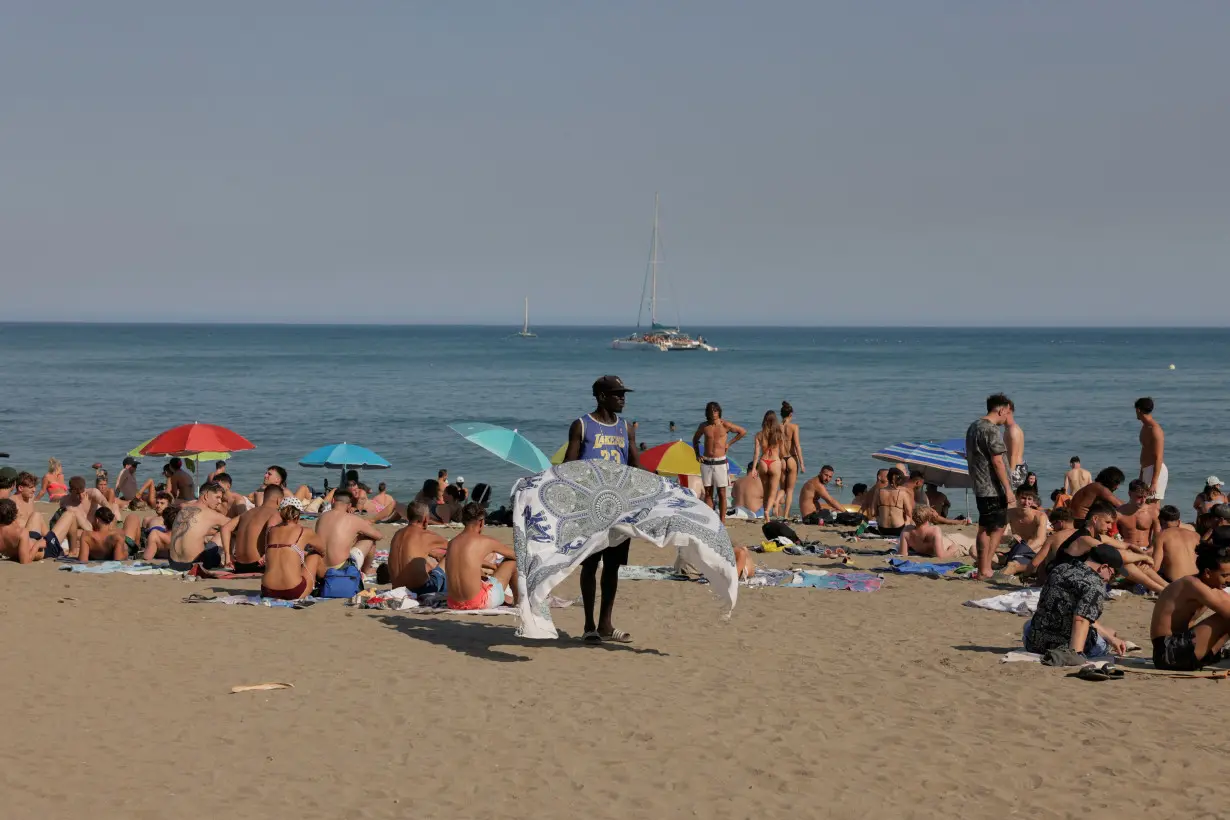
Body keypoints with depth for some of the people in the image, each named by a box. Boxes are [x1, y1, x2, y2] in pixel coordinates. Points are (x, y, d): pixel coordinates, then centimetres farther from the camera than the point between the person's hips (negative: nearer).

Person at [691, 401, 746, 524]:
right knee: (708, 493, 5)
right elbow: (695, 439, 22)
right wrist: (697, 454, 10)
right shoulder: (703, 426, 4)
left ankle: (722, 520, 1)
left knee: (721, 493, -2)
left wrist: (729, 443, 3)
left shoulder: (725, 425, -4)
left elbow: (743, 432, 7)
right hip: (706, 462, 3)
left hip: (720, 462, -3)